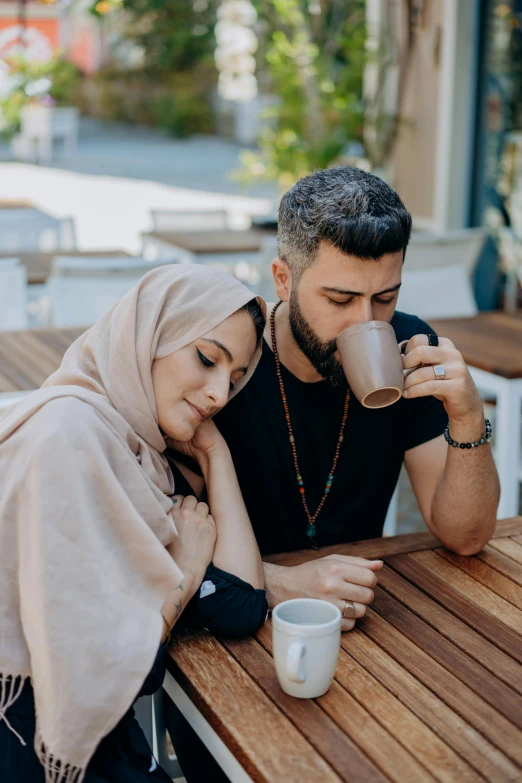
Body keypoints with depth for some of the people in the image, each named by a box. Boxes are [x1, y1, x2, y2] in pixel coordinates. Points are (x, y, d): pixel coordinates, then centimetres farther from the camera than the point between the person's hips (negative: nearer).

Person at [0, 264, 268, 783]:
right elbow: (103, 671, -23)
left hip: (98, 736, 8)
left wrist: (214, 454, -1)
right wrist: (189, 564, -8)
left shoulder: (138, 447, 6)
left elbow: (240, 609, -3)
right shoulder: (71, 433, -20)